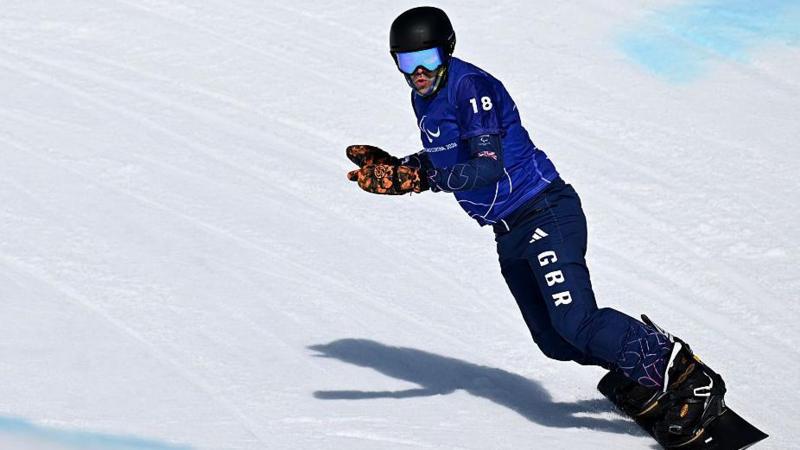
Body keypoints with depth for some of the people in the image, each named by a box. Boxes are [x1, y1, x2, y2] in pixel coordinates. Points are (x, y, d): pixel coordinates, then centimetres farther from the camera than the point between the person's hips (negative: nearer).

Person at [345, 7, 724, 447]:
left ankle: (689, 379, -15)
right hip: (508, 234, 9)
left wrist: (419, 178, -35)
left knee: (577, 323, -22)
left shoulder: (471, 86, -18)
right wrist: (390, 167, 14)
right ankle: (643, 357, 22)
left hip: (546, 215, -9)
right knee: (555, 342, 3)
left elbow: (487, 167, -28)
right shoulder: (423, 98, 9)